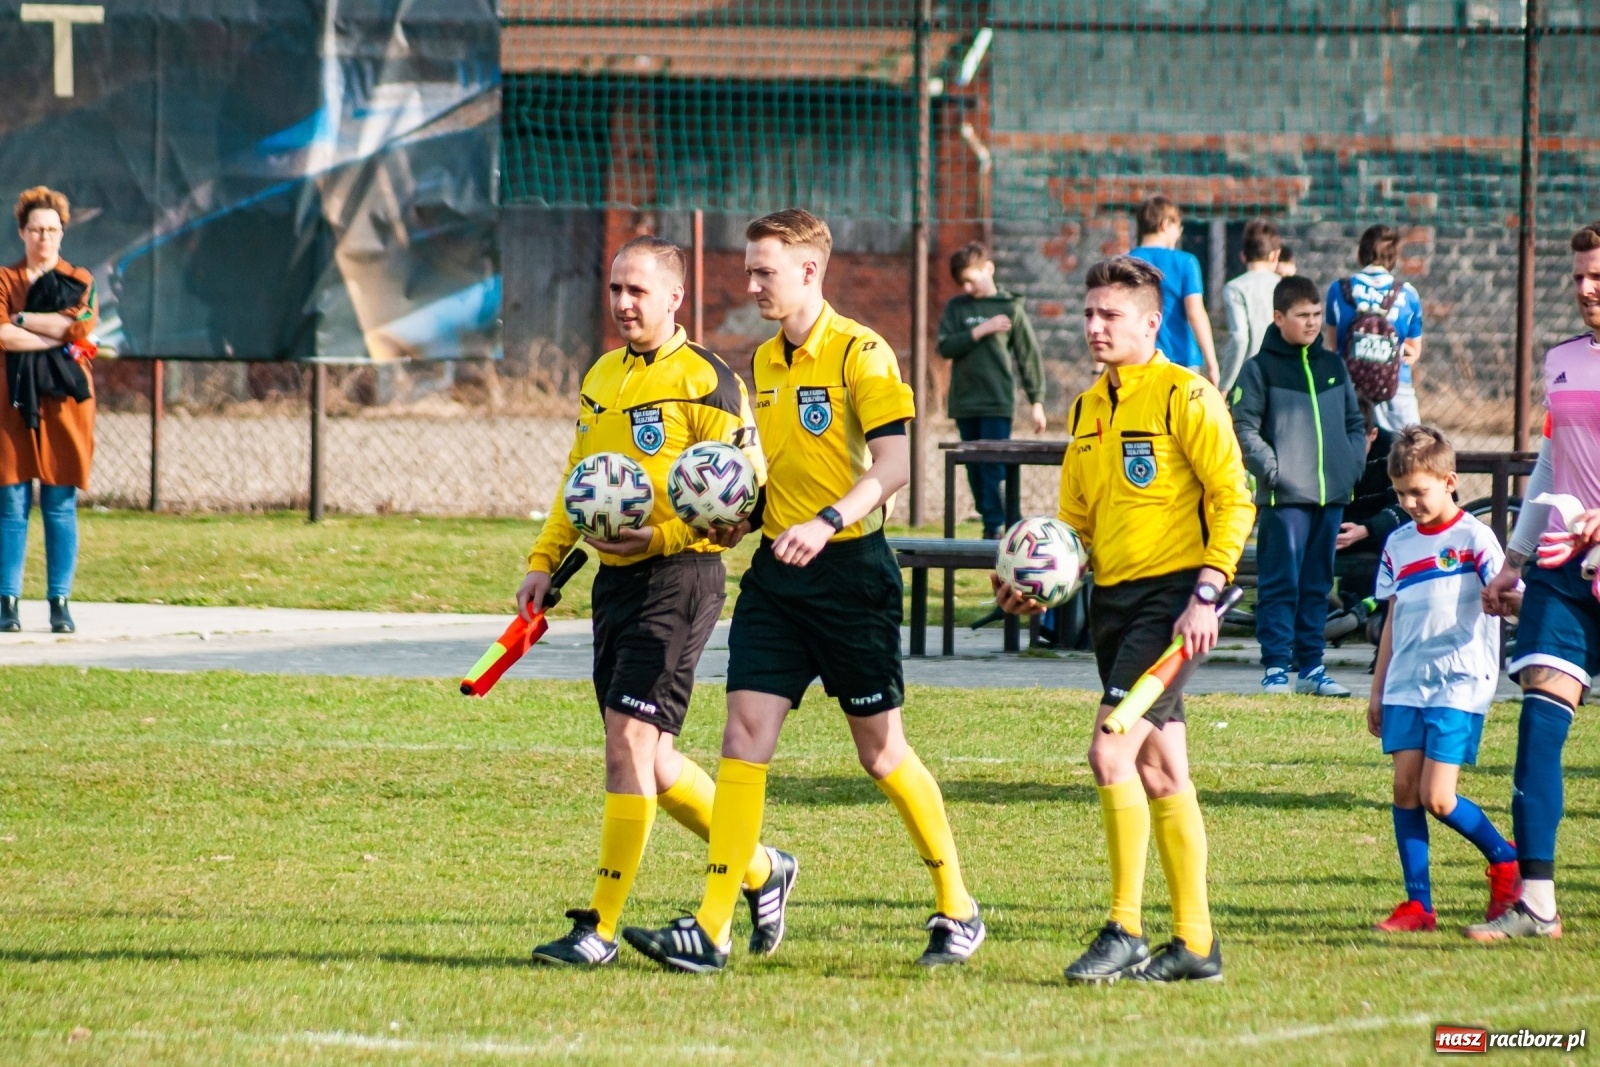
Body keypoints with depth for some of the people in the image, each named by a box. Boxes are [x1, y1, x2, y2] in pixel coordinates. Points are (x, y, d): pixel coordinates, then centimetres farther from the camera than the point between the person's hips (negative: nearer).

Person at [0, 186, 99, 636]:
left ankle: (60, 603, 1)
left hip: (64, 401, 0)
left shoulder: (80, 282, 12)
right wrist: (60, 340, -10)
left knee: (61, 506, -1)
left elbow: (82, 323, -8)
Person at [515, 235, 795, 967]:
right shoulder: (601, 378, 15)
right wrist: (544, 562, 15)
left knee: (629, 743, -13)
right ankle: (761, 872, 29)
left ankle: (602, 927, -9)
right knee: (646, 757, 11)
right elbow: (577, 480, 24)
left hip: (678, 578, -8)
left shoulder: (705, 381, -9)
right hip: (614, 579, 8)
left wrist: (662, 537, -20)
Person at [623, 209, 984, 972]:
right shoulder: (763, 363, 13)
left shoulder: (859, 353, -10)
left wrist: (828, 522, -31)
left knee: (880, 750, 3)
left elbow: (893, 463, -19)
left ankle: (957, 909, 20)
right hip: (777, 568, 6)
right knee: (744, 734, -5)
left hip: (849, 567, -6)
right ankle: (711, 929, -9)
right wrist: (747, 514, 6)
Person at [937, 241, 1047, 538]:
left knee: (993, 469, -10)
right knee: (975, 470, 6)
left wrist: (1037, 402, 1)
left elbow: (1029, 355, 3)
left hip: (997, 404, -4)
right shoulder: (956, 308, 9)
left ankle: (995, 527, -12)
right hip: (965, 403, 4)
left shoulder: (1011, 308, 2)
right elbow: (945, 347, -2)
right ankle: (989, 520, 14)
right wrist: (981, 331, -12)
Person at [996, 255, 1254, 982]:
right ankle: (1195, 943, 14)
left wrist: (1207, 593, -19)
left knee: (1113, 752, -18)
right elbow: (1075, 520, 23)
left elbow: (1233, 500, -11)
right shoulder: (1087, 409, 15)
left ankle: (1126, 933, -13)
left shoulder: (1184, 397, -9)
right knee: (1160, 771, 10)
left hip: (1171, 594, -8)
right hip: (1112, 596, 8)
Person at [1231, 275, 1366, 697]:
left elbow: (1354, 420, 20)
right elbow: (1244, 427, -5)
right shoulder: (1261, 369, 0)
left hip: (1331, 494, 5)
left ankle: (1312, 665, 13)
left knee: (1317, 584, 9)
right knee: (1281, 583, -7)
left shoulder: (1332, 366, 15)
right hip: (1284, 495, -5)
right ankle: (1276, 666, -5)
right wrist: (1269, 465, -16)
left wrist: (1354, 462, 5)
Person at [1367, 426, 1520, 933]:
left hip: (1459, 686, -6)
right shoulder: (1399, 545, 14)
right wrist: (1378, 691, 21)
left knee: (1437, 798, -11)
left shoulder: (1473, 538, -4)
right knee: (1405, 788, -2)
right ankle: (1418, 904, 2)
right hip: (1406, 685, 6)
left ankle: (1506, 861, 13)